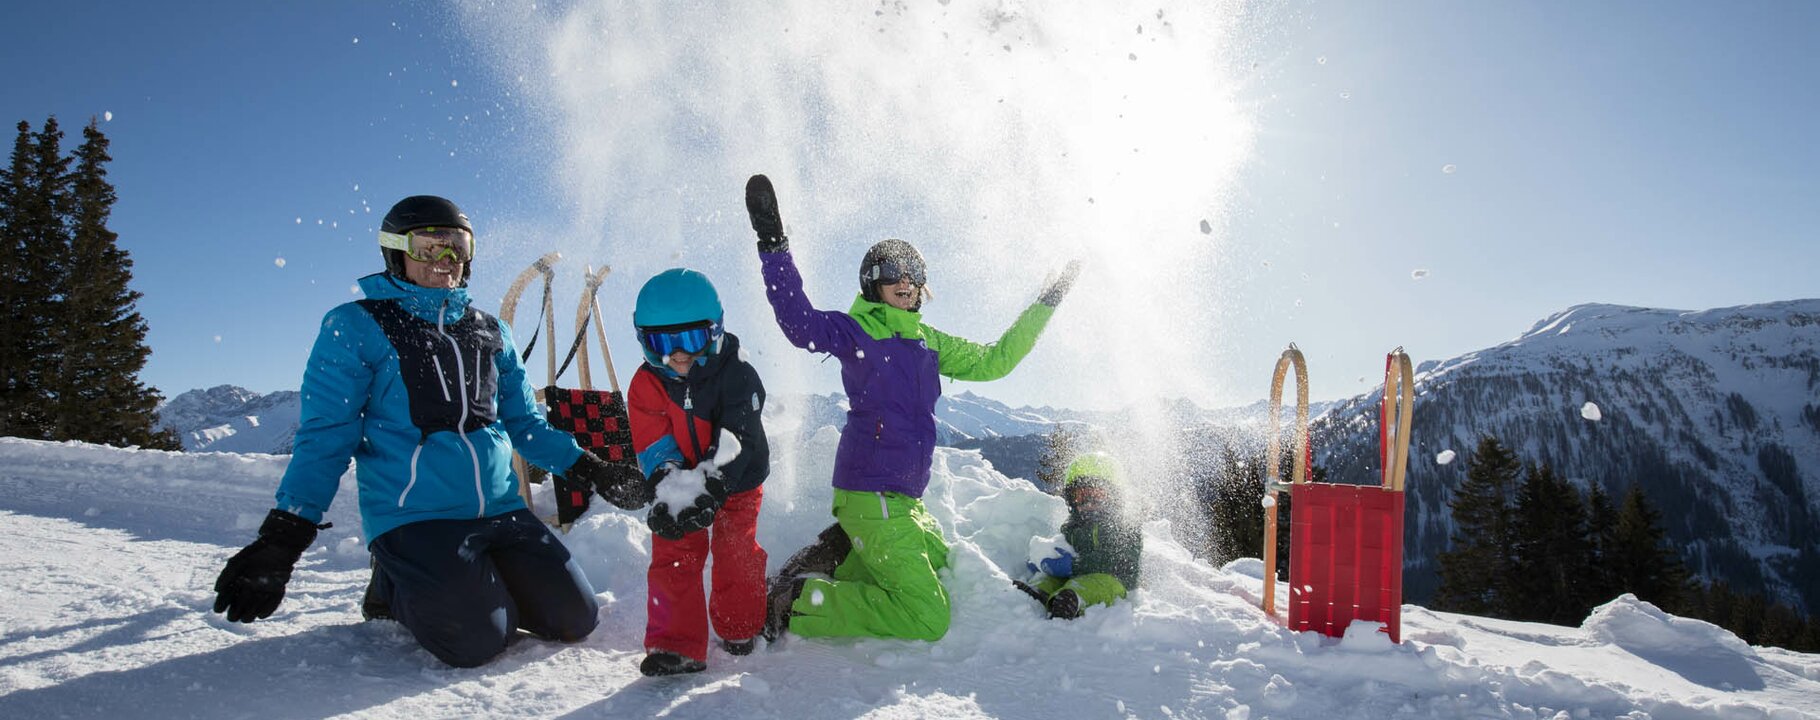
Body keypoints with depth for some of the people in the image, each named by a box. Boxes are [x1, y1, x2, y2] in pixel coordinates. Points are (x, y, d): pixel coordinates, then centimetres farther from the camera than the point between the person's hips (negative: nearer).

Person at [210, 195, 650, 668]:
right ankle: (395, 591, 12)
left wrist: (590, 469, 10)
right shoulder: (357, 327, -1)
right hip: (412, 518, -5)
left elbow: (525, 423, 19)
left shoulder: (490, 331, 14)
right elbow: (325, 437, -4)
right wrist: (284, 536, -13)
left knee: (575, 619, -2)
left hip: (500, 511, 5)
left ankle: (472, 583, 22)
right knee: (477, 641, -19)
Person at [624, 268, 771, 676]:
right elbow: (654, 450, -15)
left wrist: (711, 489, -37)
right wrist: (672, 495, -31)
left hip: (736, 485, -2)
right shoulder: (646, 385, -11)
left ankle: (741, 628, 28)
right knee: (672, 559, -5)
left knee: (737, 556, 4)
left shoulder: (736, 375, -19)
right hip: (679, 486, 2)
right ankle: (676, 645, 3)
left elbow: (737, 442, -25)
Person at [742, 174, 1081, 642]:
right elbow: (801, 324, -23)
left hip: (906, 499, 8)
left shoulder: (928, 341, 15)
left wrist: (1044, 306, 21)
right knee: (928, 618, -11)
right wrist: (774, 246, -28)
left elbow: (992, 361, 21)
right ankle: (795, 604, -4)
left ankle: (843, 556, 17)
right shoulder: (856, 330, -5)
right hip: (870, 494, -8)